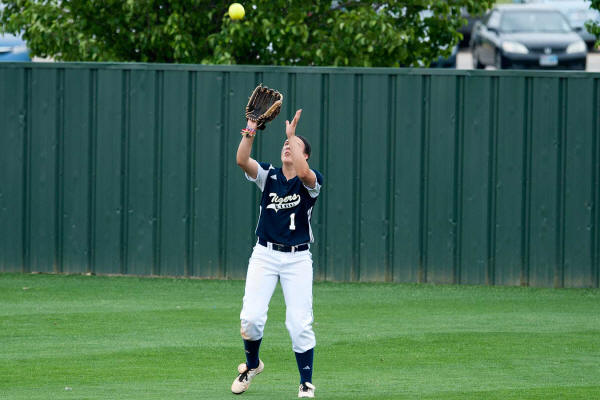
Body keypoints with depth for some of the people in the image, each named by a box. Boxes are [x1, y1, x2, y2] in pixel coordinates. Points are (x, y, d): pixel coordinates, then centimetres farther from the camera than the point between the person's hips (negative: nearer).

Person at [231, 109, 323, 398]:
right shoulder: (268, 176, 6)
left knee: (300, 323, -8)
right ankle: (252, 365, 21)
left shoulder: (311, 182, -1)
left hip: (298, 258, -2)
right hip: (265, 255, 2)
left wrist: (292, 135, -21)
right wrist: (251, 129, -22)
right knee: (251, 317, -7)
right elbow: (242, 160, -12)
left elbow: (303, 172, -26)